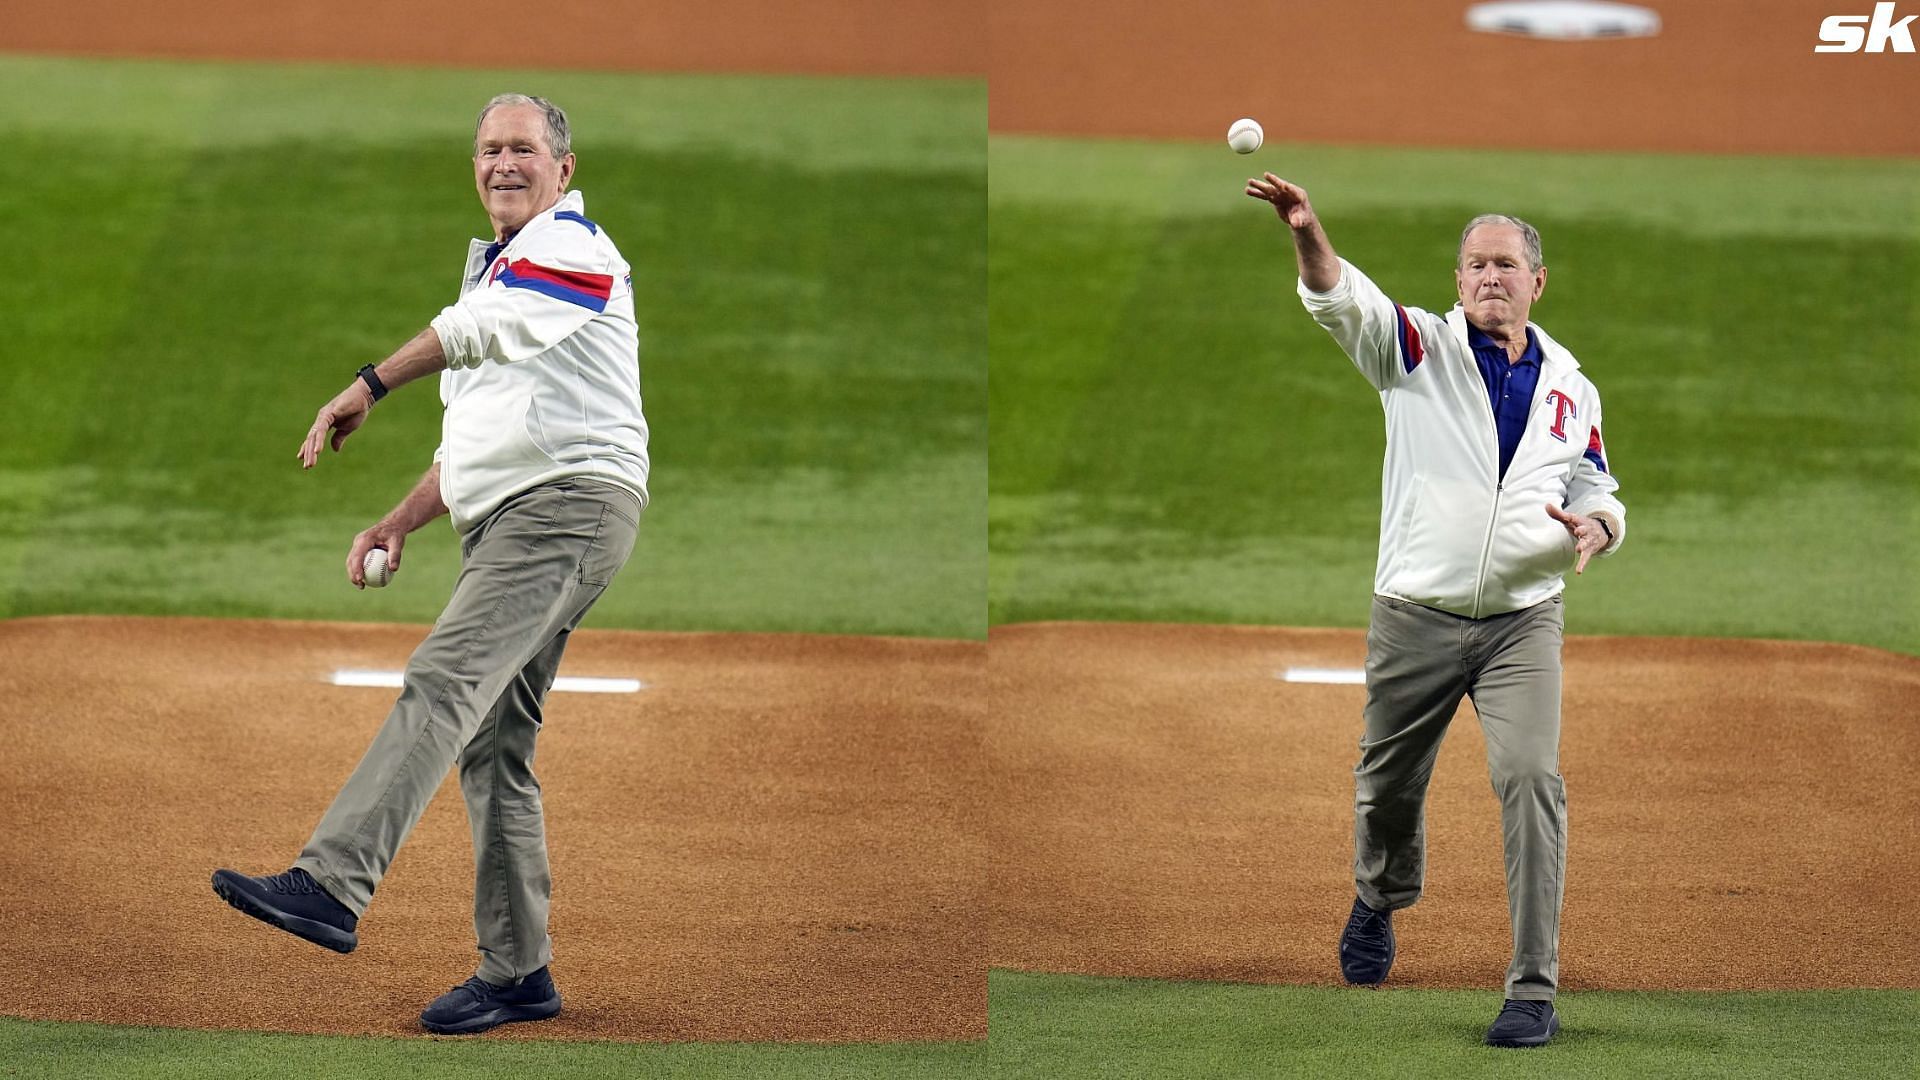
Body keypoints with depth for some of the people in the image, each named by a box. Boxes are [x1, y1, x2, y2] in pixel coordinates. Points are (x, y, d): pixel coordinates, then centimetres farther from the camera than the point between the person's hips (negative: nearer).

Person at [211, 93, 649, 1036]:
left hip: (574, 499, -10)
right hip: (499, 524, 10)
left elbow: (484, 328, -25)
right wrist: (399, 523, 16)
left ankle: (329, 887, -37)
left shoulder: (573, 245, -4)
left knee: (443, 684, -24)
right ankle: (516, 973, 11)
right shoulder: (491, 267, 27)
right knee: (492, 744, 7)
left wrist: (370, 386, -35)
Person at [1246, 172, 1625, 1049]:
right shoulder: (1421, 348, -1)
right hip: (1415, 616, 0)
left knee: (1530, 778, -16)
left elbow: (1599, 497, 16)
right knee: (1388, 784, 13)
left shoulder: (1569, 388, 9)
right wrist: (1308, 235, -41)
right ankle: (1378, 902, 46)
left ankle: (1534, 991, -13)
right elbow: (1342, 301, -20)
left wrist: (1593, 526, -10)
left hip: (1523, 621, 0)